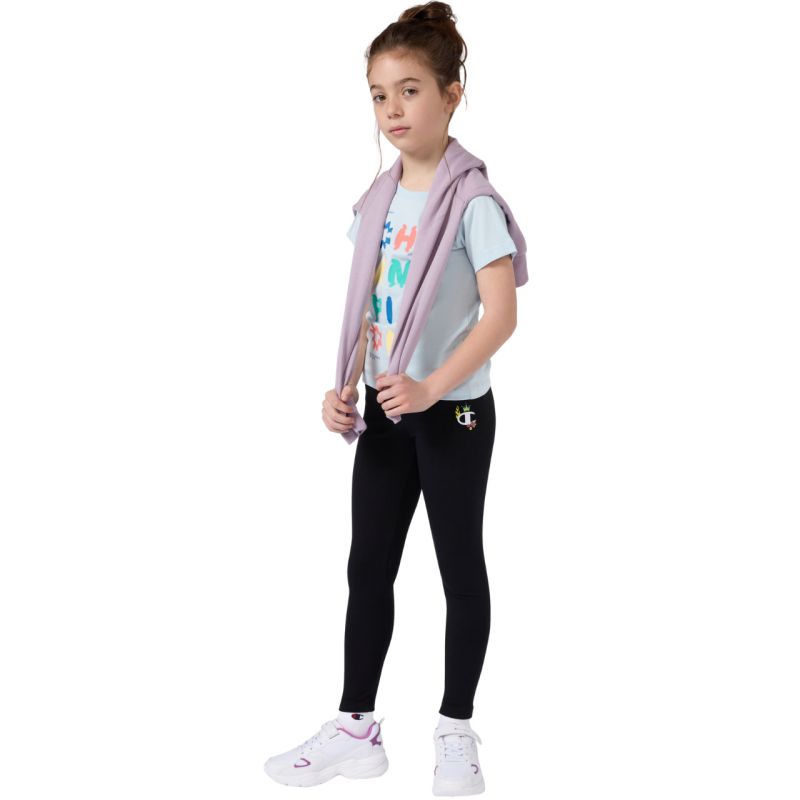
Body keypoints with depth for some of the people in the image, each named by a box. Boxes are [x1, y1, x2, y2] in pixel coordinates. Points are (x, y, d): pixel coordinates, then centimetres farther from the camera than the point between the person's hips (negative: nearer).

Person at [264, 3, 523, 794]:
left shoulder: (472, 200, -14)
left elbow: (501, 314, -20)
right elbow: (367, 310, 11)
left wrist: (432, 387, -26)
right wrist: (344, 388, -1)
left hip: (453, 413, -7)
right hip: (385, 412, 7)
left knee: (460, 566, 6)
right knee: (368, 566, 11)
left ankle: (456, 732, 20)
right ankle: (355, 727, 22)